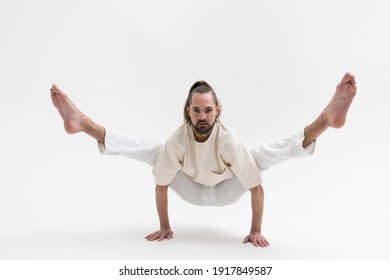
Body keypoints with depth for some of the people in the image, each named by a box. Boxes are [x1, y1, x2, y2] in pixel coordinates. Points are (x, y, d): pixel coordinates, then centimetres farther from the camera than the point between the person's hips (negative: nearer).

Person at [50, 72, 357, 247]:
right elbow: (161, 185, -20)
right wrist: (165, 227, -15)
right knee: (151, 150, -19)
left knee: (266, 153, -25)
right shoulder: (179, 138, -29)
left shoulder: (228, 139, -34)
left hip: (226, 192, -1)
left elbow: (256, 188, -31)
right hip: (192, 190, 1)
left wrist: (256, 230, -26)